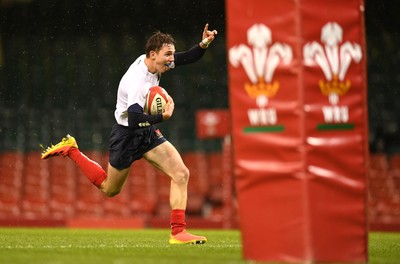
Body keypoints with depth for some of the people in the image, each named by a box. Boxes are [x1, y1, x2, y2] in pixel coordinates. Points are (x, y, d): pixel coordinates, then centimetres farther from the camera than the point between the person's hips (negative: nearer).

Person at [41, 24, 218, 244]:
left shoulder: (153, 62, -6)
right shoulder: (137, 81, -31)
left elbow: (188, 58, 5)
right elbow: (134, 120, -38)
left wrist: (203, 44, -14)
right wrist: (162, 117, -30)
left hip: (147, 132, 8)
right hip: (126, 135, -8)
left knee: (181, 174, -10)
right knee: (110, 189, 13)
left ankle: (178, 232, -9)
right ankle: (71, 150, 30)